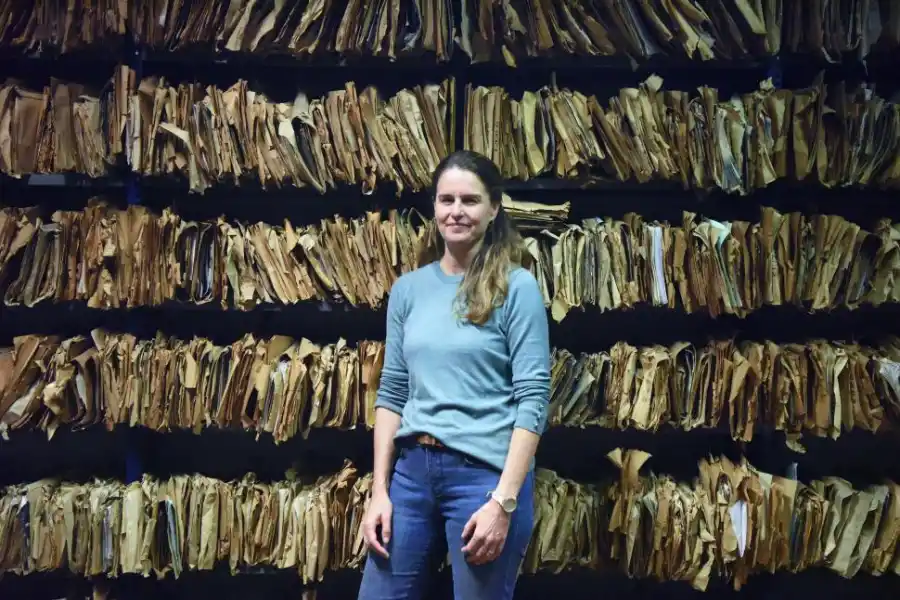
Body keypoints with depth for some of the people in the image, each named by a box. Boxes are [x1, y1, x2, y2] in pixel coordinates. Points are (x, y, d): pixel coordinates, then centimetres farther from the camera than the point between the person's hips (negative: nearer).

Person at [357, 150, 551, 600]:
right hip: (412, 470, 4)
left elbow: (533, 398, -9)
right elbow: (392, 392, 9)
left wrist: (504, 500, -16)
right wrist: (379, 490, 3)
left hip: (485, 473, -4)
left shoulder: (516, 285, -5)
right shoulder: (408, 288, 8)